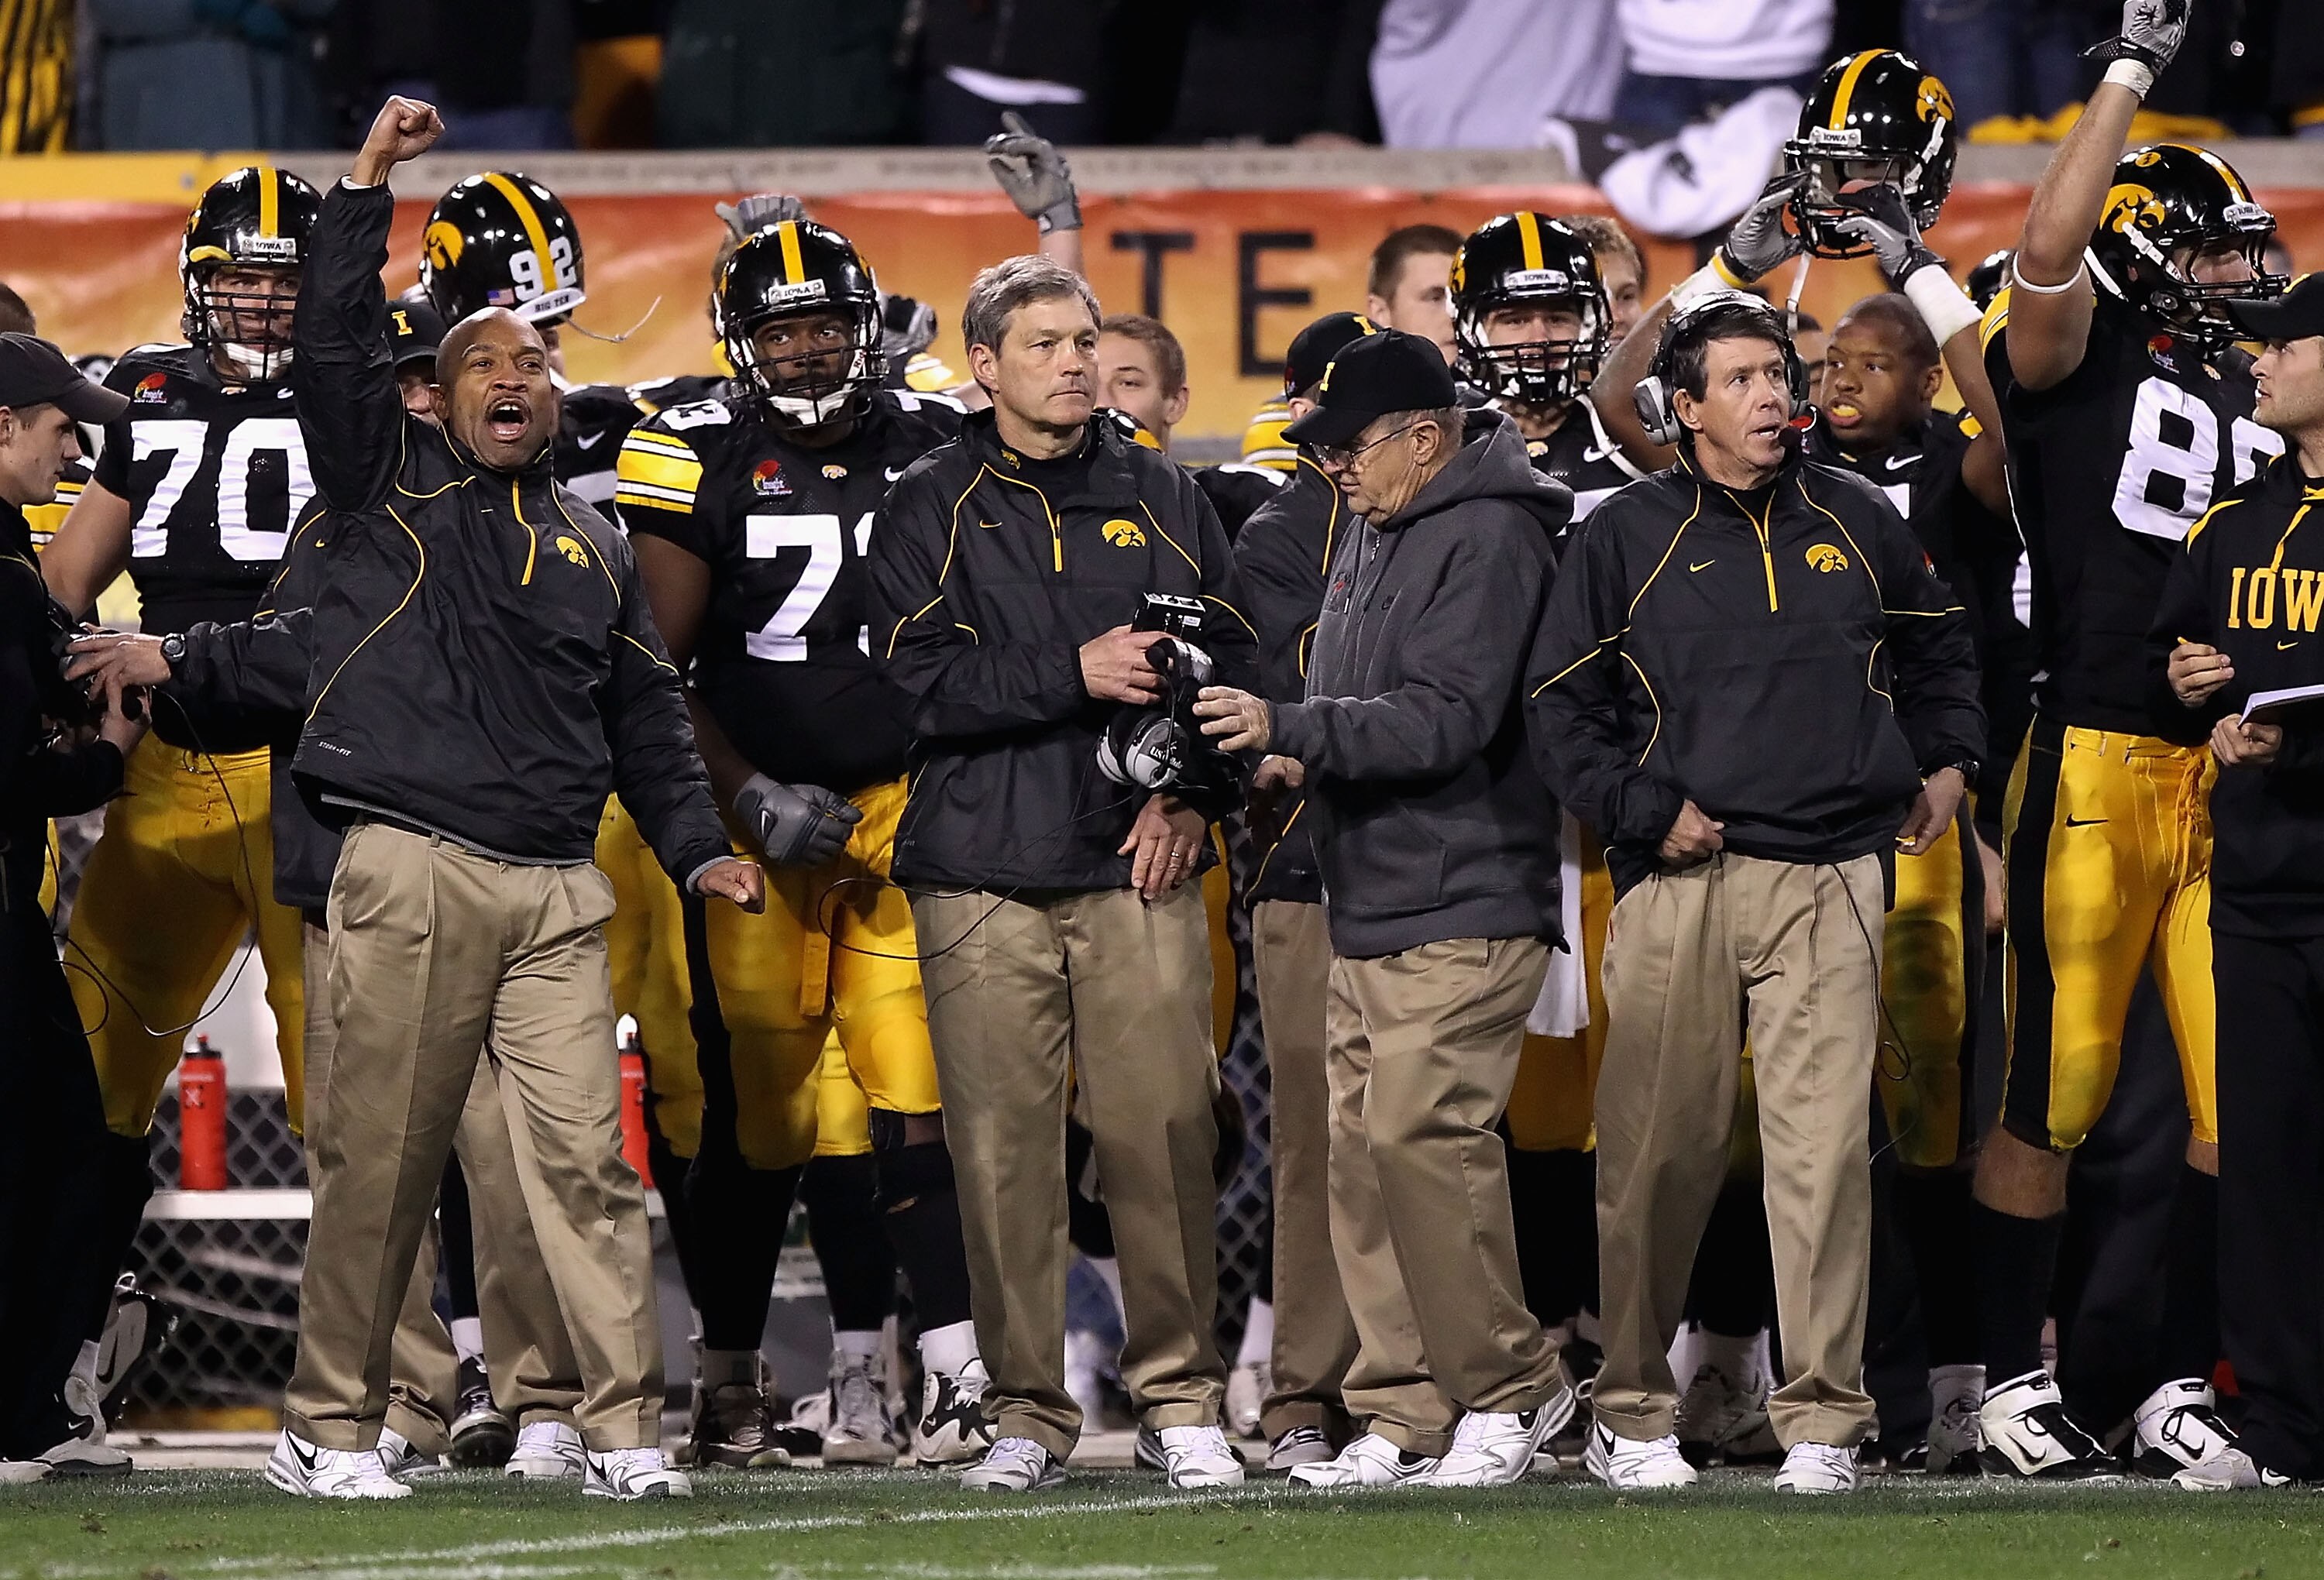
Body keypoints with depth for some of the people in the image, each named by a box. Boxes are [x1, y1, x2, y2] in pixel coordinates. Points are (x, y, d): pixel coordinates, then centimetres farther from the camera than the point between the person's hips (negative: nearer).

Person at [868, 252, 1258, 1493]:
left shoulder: (1161, 500, 13)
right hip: (984, 875, -1)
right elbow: (924, 682, -5)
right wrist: (1076, 674, -15)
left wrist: (1188, 793, -4)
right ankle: (1027, 1409, 5)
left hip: (1139, 868, 1)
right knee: (1002, 1146, -2)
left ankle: (1181, 1396, 5)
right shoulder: (932, 508, 6)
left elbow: (1231, 662, 11)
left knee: (1163, 1134, -3)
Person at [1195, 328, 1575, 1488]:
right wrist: (1288, 743, 10)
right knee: (1360, 1151, 5)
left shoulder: (1487, 539, -13)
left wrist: (1290, 728, -25)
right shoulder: (1371, 533, 18)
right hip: (1366, 910, 10)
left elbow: (1447, 721, -21)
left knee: (1419, 1135, -16)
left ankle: (1510, 1385, -4)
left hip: (1462, 912, -10)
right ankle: (1408, 1414, 9)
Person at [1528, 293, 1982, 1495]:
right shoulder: (1627, 537, 6)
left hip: (1829, 877, 1)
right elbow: (1560, 707, 7)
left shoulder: (1854, 524, 14)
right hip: (1682, 875, -1)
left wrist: (1945, 763, 20)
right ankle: (1631, 1409, 12)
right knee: (1661, 1147, -1)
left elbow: (1937, 645, 31)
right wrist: (1647, 810, -3)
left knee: (1826, 1141, -9)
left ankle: (1822, 1420, -6)